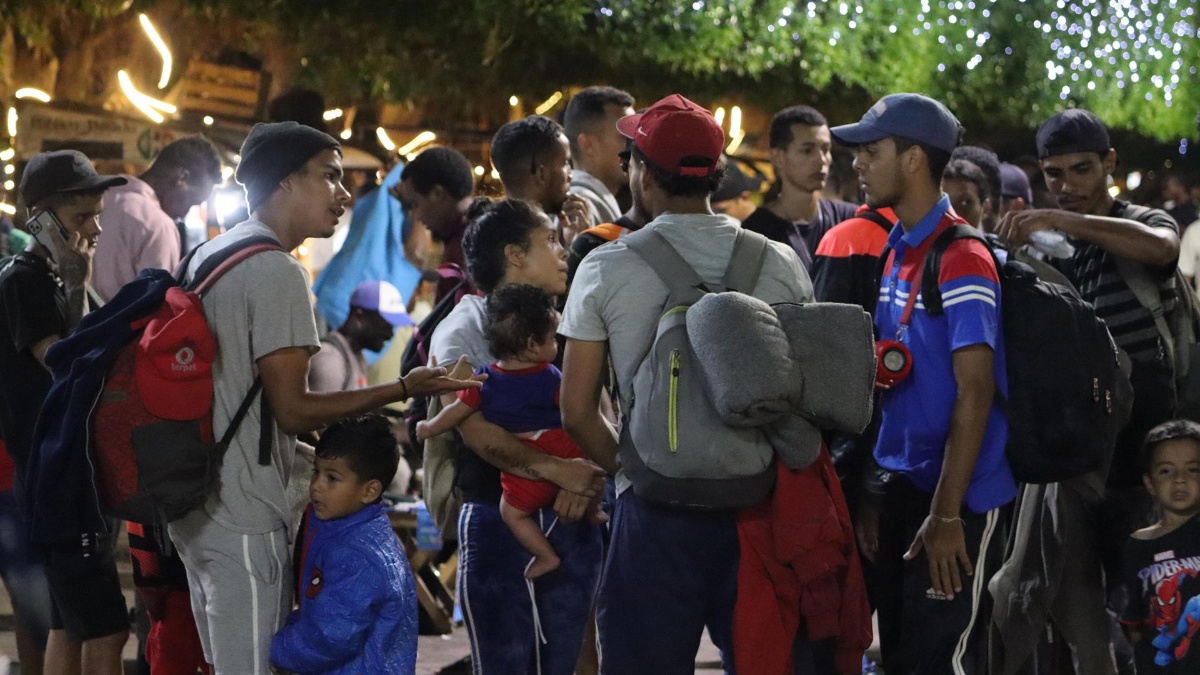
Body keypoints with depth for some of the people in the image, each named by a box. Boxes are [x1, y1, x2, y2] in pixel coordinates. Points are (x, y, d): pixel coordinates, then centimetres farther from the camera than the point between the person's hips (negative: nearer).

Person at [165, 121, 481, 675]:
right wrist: (404, 389, -12)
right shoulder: (276, 271, -15)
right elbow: (292, 409, -17)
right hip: (243, 517, -10)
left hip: (196, 503, 10)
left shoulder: (208, 256, 14)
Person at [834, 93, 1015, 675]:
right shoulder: (894, 251, 10)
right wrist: (873, 494, 12)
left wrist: (947, 513, -21)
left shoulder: (961, 261, -16)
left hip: (956, 499, -8)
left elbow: (975, 392, -19)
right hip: (900, 489, 8)